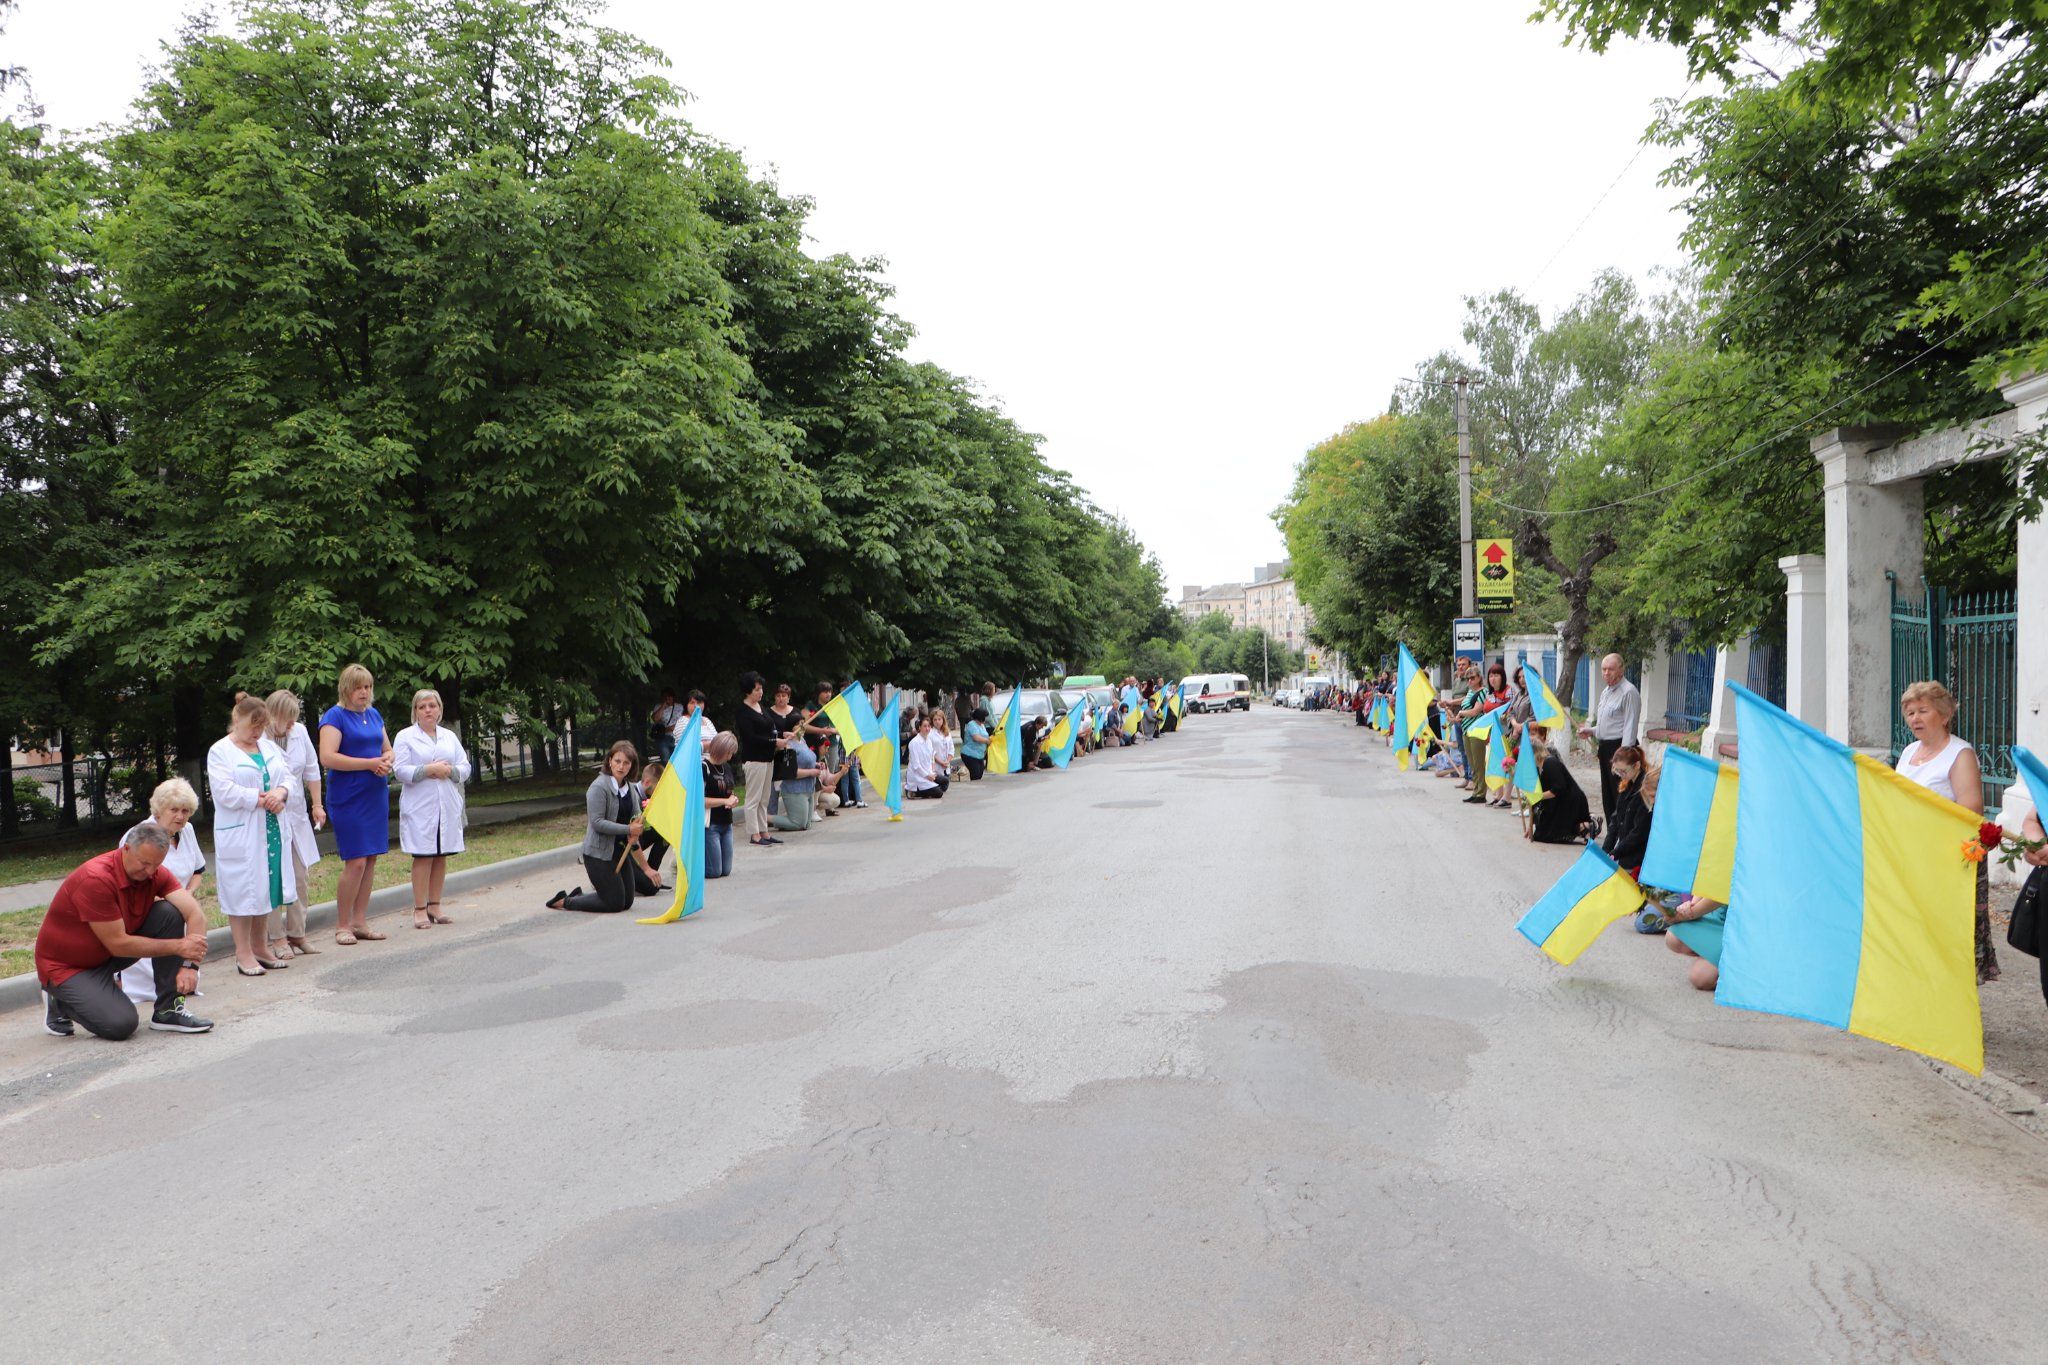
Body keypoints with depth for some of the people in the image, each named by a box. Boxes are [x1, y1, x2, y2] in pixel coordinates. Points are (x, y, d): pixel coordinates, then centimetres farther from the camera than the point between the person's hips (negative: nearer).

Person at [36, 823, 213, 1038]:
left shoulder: (156, 873, -10)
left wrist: (189, 964, -32)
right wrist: (178, 947, -25)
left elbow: (195, 913, -20)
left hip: (108, 955, 6)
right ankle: (60, 1003, 9)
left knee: (169, 913, -16)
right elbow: (118, 944, -26)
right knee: (122, 1024, -24)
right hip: (66, 964, -6)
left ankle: (168, 1010, -7)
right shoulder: (96, 878, -29)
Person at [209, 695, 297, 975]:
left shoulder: (269, 746, 14)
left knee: (267, 886, 10)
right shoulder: (220, 751, -5)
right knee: (242, 889, -1)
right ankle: (243, 954, 7)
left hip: (271, 830, 6)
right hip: (239, 834, -6)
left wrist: (280, 792, -10)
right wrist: (263, 799, -14)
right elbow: (225, 792, -15)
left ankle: (259, 947, 22)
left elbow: (289, 775, 12)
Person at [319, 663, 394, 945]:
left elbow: (388, 750, 23)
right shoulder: (334, 716, -7)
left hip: (376, 794, 7)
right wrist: (370, 763, -17)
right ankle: (342, 925, 5)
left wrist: (387, 761, -1)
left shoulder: (374, 715, 14)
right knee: (356, 861, -8)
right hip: (348, 798, -7)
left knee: (371, 859, 7)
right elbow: (328, 758, -18)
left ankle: (360, 921, 15)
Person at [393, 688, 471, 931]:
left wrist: (448, 770, -8)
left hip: (447, 806, 4)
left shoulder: (450, 736, 15)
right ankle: (420, 909, 0)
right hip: (420, 806, -4)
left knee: (441, 855, 6)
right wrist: (428, 769, -17)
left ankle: (434, 906, 14)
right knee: (423, 856, -6)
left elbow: (465, 768, 11)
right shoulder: (405, 737, 3)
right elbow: (400, 770, -8)